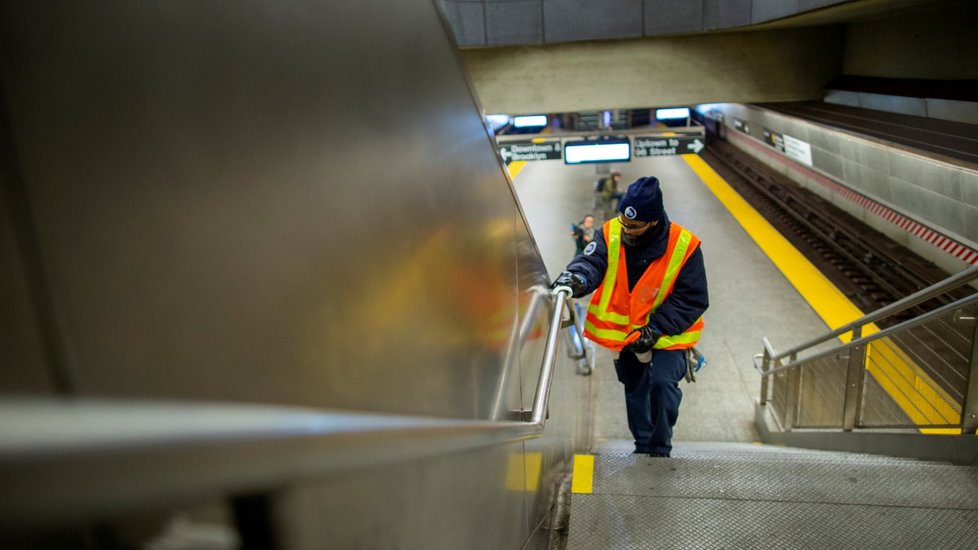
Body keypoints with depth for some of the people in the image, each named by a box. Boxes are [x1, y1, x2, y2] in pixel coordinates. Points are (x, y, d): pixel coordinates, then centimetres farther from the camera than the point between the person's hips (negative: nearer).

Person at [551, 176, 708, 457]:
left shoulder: (684, 246, -19)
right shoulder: (610, 233, -13)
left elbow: (692, 299, -16)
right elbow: (591, 261, -28)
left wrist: (656, 329, -24)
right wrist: (574, 278, -52)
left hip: (666, 334, -3)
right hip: (623, 332, 4)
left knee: (663, 382, -22)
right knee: (634, 388, 18)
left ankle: (660, 447, 4)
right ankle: (642, 444, 42)